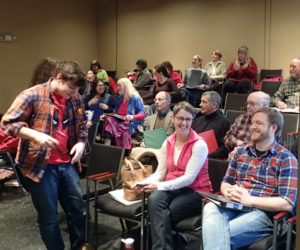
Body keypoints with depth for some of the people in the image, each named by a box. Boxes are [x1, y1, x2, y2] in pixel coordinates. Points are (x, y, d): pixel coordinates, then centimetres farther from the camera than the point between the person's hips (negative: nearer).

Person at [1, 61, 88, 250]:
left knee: (78, 209, 15)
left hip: (67, 163, 6)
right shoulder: (32, 95, -12)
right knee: (49, 217, 6)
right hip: (41, 165, -5)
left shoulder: (75, 99, 5)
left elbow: (82, 125, 20)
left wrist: (81, 142, -1)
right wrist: (35, 135, -26)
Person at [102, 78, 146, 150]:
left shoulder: (135, 98, -1)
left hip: (130, 124, -5)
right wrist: (106, 116, 9)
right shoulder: (119, 98, 20)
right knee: (109, 119, -28)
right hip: (118, 122, 5)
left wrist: (132, 117, -23)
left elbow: (143, 114, -5)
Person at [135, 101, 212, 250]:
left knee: (162, 214, -28)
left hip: (195, 192, -4)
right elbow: (160, 172, 6)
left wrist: (160, 186, -22)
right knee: (154, 199, -30)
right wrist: (145, 183, -16)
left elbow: (189, 178, -17)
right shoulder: (168, 142, 8)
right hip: (172, 188, 4)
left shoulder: (199, 145, -11)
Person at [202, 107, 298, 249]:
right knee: (210, 208, -32)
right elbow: (225, 182, 24)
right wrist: (228, 191, -2)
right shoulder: (240, 152, 19)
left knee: (215, 235, -32)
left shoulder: (286, 159, 2)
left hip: (262, 213, -5)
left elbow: (288, 204, -7)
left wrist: (249, 199, -17)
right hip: (233, 206, 5)